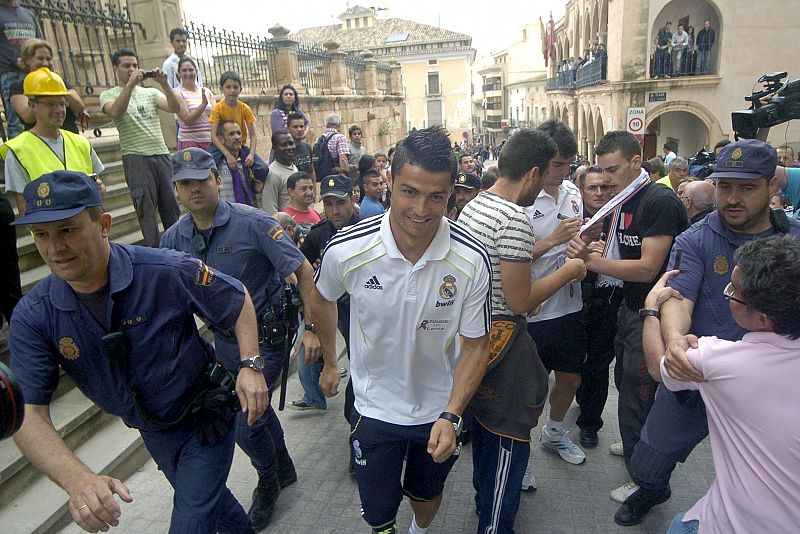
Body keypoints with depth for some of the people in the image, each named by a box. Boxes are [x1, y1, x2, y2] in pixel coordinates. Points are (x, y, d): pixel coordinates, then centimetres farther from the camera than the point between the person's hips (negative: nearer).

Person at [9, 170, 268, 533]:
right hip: (153, 433, 5)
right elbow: (28, 413, -22)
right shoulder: (32, 317, -18)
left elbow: (238, 300, -13)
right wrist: (78, 480, -38)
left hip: (205, 421, -5)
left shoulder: (168, 272, -28)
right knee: (207, 497, 28)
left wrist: (249, 366, -25)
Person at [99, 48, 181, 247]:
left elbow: (175, 108, -2)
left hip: (162, 155, 4)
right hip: (136, 158, -4)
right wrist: (130, 84, -20)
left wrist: (164, 83, -15)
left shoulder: (150, 92, 15)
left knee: (172, 206, 7)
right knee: (146, 210, -2)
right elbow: (115, 112, -18)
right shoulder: (109, 95, 6)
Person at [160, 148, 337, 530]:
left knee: (244, 424, -5)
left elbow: (303, 270, -18)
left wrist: (311, 327, -21)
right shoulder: (174, 238, -3)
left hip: (266, 333, -6)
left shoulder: (253, 223, -19)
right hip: (224, 338, 6)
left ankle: (268, 482, 28)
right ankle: (284, 469, 49)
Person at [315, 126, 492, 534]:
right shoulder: (346, 249, -23)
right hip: (374, 407, 0)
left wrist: (451, 415, -23)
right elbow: (322, 298, 0)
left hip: (441, 408, 1)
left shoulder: (471, 260, -23)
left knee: (427, 493, 28)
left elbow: (476, 346, -13)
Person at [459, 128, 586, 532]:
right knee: (508, 438, 7)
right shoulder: (515, 219, -23)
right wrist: (568, 271, -9)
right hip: (501, 339, -10)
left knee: (483, 419, 26)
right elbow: (519, 302, -21)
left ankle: (485, 493, 48)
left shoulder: (472, 205, 6)